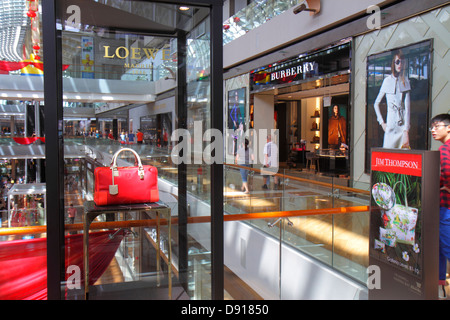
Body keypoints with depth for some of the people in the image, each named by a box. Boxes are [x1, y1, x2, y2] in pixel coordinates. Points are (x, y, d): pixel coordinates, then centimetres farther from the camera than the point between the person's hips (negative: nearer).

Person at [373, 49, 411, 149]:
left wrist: (406, 131, -10)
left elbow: (407, 107, -2)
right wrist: (382, 122, 2)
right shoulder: (387, 80, 3)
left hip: (403, 125, 1)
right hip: (390, 125, -1)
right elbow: (376, 103, 11)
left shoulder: (405, 80, 6)